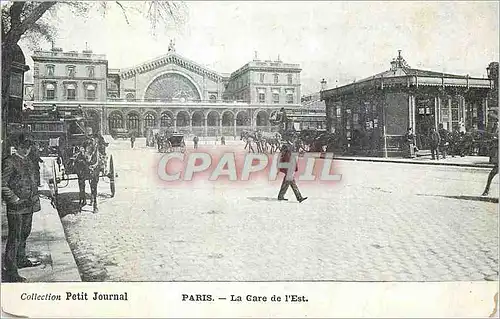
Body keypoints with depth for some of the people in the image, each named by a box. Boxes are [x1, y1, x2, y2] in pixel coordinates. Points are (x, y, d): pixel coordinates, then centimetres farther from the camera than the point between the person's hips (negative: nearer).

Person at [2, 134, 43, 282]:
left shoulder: (28, 161, 13)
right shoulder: (9, 162, -12)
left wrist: (35, 201, 14)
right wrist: (14, 199, -16)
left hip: (29, 206, 8)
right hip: (16, 208, -8)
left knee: (24, 234, 21)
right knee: (14, 238, -4)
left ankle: (21, 260, 38)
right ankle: (10, 271, 3)